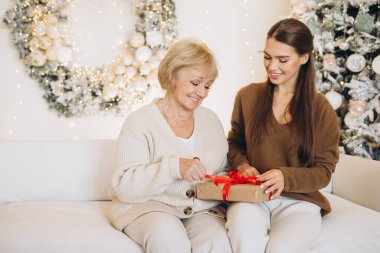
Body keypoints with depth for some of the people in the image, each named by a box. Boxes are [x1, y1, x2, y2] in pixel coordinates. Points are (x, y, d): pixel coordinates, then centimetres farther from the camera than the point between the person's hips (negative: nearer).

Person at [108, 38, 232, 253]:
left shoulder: (211, 120, 13)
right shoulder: (140, 122, -4)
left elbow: (224, 171, 20)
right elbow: (124, 187, -13)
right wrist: (173, 167, -25)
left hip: (203, 210, 3)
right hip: (149, 207, -2)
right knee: (167, 235, -35)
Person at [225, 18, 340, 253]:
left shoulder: (321, 109, 1)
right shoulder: (248, 96, 5)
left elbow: (324, 171, 2)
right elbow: (235, 142, 19)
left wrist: (286, 178, -18)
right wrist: (241, 165, -4)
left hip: (299, 201, 0)